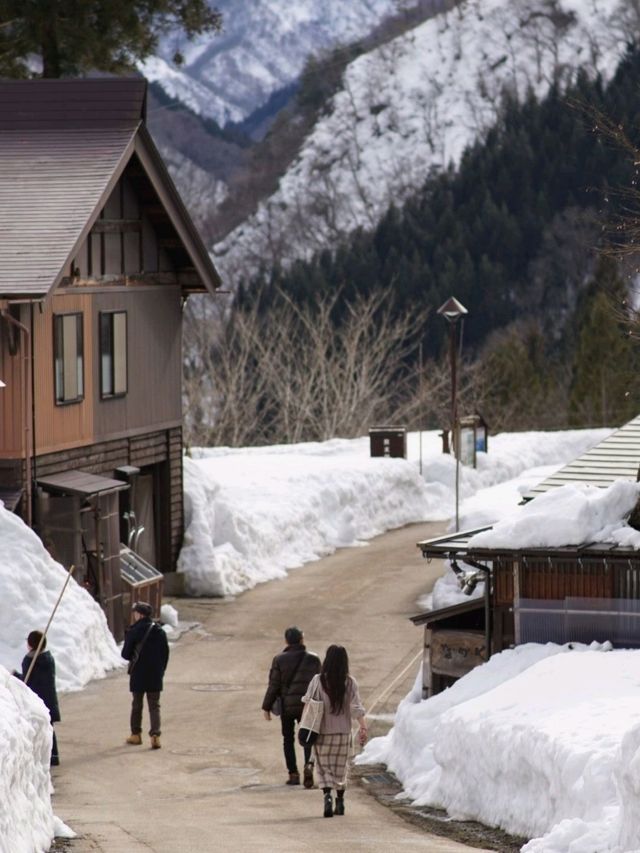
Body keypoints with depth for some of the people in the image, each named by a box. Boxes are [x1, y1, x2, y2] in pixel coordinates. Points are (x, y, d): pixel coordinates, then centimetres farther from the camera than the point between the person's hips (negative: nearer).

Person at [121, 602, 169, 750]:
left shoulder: (133, 632, -12)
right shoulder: (160, 632, -1)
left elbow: (125, 654, -8)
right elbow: (165, 654, 3)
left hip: (138, 675, -2)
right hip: (155, 676, 2)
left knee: (137, 705, 14)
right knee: (154, 706, 5)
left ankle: (136, 734, 22)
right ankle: (155, 734, -11)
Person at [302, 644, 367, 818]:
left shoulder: (318, 681, -9)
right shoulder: (350, 683, -7)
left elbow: (307, 703, -3)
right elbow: (357, 708, -11)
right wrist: (363, 728, -10)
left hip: (322, 732, -1)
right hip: (343, 733, 2)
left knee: (324, 768, 5)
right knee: (341, 769, 16)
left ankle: (327, 795, -18)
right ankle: (340, 802, 20)